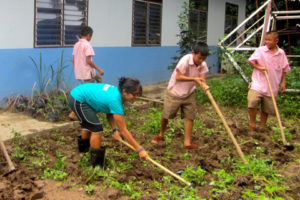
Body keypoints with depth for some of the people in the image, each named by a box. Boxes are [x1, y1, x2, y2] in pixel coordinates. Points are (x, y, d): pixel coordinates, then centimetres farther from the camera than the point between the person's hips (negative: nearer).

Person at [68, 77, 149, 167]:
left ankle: (83, 147, 57)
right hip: (78, 100, -10)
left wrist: (115, 130, -14)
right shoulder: (115, 100, -33)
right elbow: (123, 131, -30)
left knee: (89, 125, 29)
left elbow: (110, 114, 1)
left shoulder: (116, 92, -8)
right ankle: (97, 165, 1)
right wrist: (140, 149, -27)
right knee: (97, 129, -11)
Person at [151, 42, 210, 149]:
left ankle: (187, 142, 10)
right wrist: (194, 79, -32)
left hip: (189, 94, 4)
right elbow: (178, 77, -26)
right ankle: (161, 135, 33)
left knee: (190, 116, 1)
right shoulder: (185, 60, -26)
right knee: (165, 116, 6)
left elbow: (202, 79, -13)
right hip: (174, 93, -4)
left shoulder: (203, 64, -9)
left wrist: (203, 85, -36)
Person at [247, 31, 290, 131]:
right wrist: (258, 67, -15)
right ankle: (252, 123, -1)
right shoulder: (260, 50, -5)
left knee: (267, 108, 9)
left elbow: (284, 69, 11)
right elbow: (250, 61, 0)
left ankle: (262, 126, 29)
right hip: (258, 83, -2)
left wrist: (283, 82, 7)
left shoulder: (281, 53, 4)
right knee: (252, 101, -22)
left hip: (272, 86, 3)